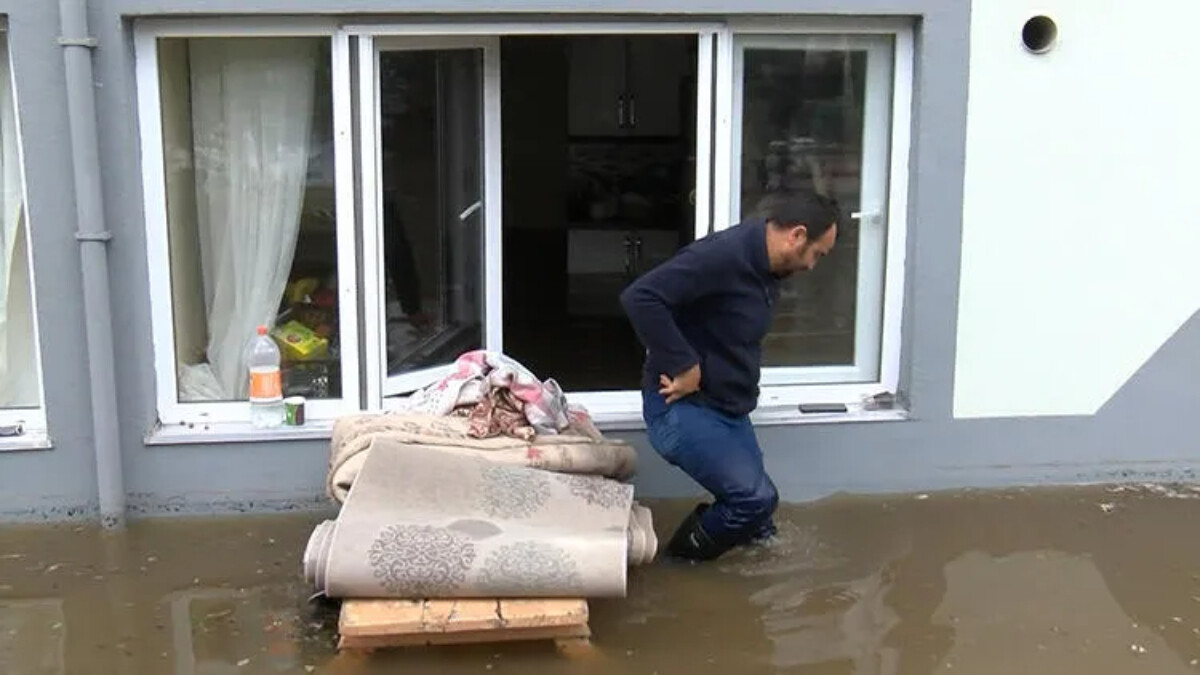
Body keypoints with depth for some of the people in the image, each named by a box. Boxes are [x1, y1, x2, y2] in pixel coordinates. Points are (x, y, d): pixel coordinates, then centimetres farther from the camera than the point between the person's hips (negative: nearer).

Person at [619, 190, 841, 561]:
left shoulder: (767, 268, 6)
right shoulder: (723, 255, -24)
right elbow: (639, 297, -33)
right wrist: (683, 365, -28)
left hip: (728, 409, 9)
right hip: (681, 408, -9)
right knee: (757, 497, -16)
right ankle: (681, 564, 6)